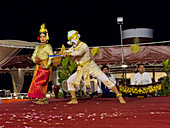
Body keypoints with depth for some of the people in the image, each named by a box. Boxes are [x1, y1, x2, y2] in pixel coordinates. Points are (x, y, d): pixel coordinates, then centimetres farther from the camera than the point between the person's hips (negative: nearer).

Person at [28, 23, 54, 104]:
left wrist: (47, 66, -19)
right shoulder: (38, 47, 18)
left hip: (44, 68, -8)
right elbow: (33, 56, 16)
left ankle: (40, 99, -9)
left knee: (38, 83, -12)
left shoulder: (48, 46, -6)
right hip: (38, 67, 8)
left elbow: (51, 56, -18)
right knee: (42, 85, 7)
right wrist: (35, 60, -7)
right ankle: (44, 99, 12)